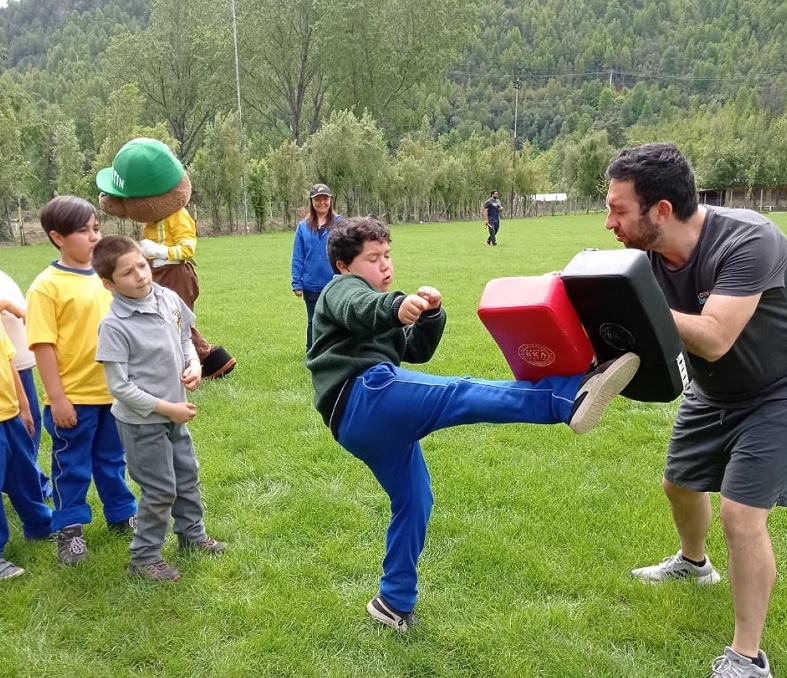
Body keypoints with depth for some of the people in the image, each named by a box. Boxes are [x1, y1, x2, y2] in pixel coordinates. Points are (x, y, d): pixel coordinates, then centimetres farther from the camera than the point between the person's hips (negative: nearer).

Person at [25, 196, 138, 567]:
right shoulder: (47, 285, -13)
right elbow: (43, 345, -15)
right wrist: (57, 397, -16)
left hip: (112, 390, 5)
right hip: (73, 396, -5)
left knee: (112, 459, 21)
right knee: (72, 466, 11)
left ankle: (122, 514, 37)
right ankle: (69, 529, 27)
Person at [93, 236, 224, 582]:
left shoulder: (169, 298, -6)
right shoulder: (114, 326, -24)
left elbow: (185, 339, 11)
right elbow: (119, 386, -22)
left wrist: (194, 365, -10)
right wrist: (167, 408, -20)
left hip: (174, 414, 7)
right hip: (142, 421, -7)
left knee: (187, 476, 22)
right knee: (161, 490, 4)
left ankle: (192, 533, 44)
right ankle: (144, 557, 23)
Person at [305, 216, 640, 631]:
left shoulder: (369, 300, 35)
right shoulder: (342, 289, 9)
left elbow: (416, 352, 24)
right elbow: (362, 309, -19)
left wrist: (430, 316, 4)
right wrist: (397, 305, -42)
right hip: (365, 396, -10)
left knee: (413, 503, 16)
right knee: (459, 395, -29)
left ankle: (394, 602, 29)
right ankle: (568, 397, -48)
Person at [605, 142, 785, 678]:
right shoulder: (648, 254, -15)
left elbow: (713, 339, -44)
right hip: (714, 391, 7)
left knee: (741, 512, -14)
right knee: (680, 483, 21)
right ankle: (694, 562, 53)